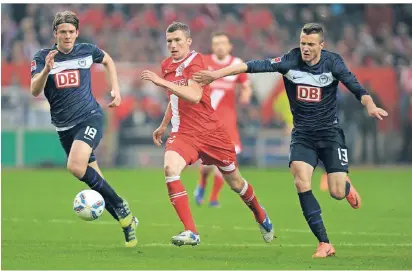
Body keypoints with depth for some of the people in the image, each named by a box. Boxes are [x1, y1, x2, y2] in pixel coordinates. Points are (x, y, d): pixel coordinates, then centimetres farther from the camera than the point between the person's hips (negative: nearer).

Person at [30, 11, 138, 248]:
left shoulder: (87, 51, 0)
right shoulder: (43, 57, -2)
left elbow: (108, 61, 23)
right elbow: (35, 91, -14)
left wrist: (116, 90, 13)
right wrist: (47, 69, -30)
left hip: (90, 117, -3)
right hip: (64, 127, 3)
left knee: (75, 166, -28)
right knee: (94, 179, 6)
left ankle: (120, 206, -14)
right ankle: (127, 220, 20)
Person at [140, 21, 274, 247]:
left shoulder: (195, 61, -14)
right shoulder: (166, 66, 7)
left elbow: (194, 95, -30)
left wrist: (162, 82, -34)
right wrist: (163, 126, 29)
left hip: (210, 132, -4)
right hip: (183, 133, 4)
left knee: (235, 181, 11)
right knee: (170, 168, -27)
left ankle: (260, 215, 44)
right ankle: (191, 233, -27)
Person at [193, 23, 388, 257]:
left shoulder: (332, 62, -11)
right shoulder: (291, 61, -12)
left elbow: (354, 85, -22)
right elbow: (257, 66, -21)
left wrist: (370, 106, -43)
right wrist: (219, 73, -30)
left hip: (330, 132, -1)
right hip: (302, 134, 1)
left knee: (337, 193, -7)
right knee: (301, 182, -21)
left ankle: (347, 188, 35)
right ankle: (325, 244, -14)